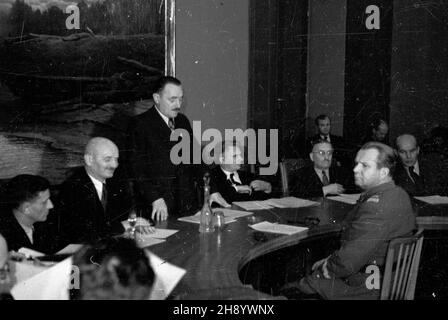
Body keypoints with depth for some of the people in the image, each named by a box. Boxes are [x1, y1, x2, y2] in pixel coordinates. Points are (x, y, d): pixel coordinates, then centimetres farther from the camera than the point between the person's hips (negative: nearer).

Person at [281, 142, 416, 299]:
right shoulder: (399, 194, 6)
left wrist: (326, 267, -9)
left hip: (365, 290, -10)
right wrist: (331, 259, 8)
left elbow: (348, 262, -28)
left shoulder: (377, 205, -28)